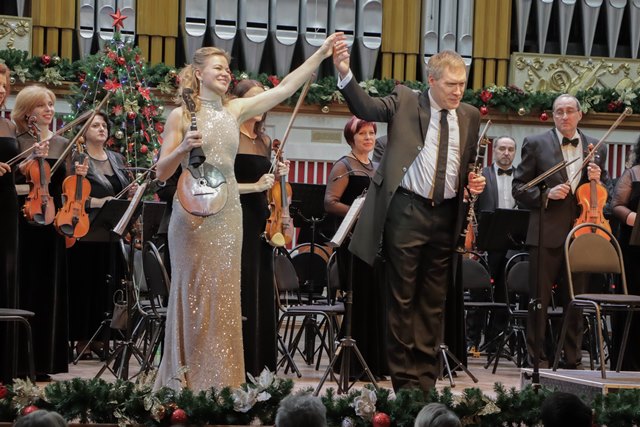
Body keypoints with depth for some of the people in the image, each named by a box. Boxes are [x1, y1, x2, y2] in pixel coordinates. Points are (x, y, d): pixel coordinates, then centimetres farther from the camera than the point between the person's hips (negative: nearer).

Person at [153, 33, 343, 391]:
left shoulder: (235, 110, 10)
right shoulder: (182, 115, -1)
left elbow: (285, 88, 6)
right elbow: (162, 172, -2)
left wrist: (321, 54, 1)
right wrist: (183, 147, -20)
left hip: (227, 211, 4)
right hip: (193, 211, -4)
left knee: (224, 295, 5)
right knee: (193, 293, -1)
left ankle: (221, 379, 10)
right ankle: (187, 377, 7)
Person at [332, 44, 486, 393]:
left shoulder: (469, 116, 10)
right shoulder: (405, 102, -2)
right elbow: (366, 108, -17)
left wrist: (474, 182, -1)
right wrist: (345, 74, -34)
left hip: (446, 216, 4)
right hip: (407, 211, -4)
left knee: (434, 300, 10)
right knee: (402, 297, 1)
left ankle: (425, 377, 18)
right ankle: (404, 378, 8)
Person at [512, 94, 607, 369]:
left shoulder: (596, 149, 11)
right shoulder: (536, 144, 2)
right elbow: (519, 188, 1)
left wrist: (597, 180, -6)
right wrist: (546, 194, -15)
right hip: (546, 235, -3)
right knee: (539, 299, 2)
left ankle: (572, 361, 17)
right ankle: (538, 360, 10)